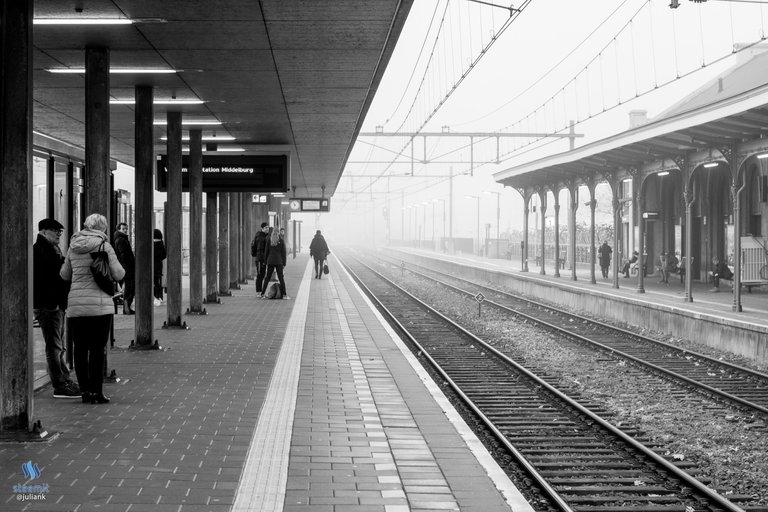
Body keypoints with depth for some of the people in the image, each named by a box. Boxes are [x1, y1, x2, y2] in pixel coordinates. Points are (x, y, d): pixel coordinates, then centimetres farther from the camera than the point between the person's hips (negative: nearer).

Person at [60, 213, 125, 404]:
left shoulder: (73, 247, 9)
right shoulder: (104, 246, -4)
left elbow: (65, 275, 19)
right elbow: (118, 274, -3)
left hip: (75, 305, 4)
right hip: (100, 304, -4)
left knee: (80, 349, 8)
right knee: (97, 349, 0)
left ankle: (85, 390, 10)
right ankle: (96, 391, 0)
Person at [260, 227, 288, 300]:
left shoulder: (269, 241, 4)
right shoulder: (281, 241, -1)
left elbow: (266, 252, 6)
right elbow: (283, 253, 0)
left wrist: (265, 261, 13)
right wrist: (284, 263, 3)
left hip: (270, 261, 2)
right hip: (279, 261, -2)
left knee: (267, 278, 8)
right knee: (281, 278, 0)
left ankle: (262, 294, 7)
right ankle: (284, 294, -4)